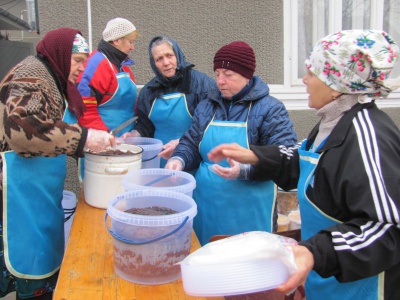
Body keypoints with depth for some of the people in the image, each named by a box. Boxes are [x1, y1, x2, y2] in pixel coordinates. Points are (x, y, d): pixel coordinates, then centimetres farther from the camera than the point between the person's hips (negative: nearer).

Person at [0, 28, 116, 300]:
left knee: (47, 263, 17)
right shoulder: (31, 75, -13)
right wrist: (83, 137, -26)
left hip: (42, 192, 10)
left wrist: (94, 141, 10)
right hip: (22, 192, -10)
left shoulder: (52, 79, 17)